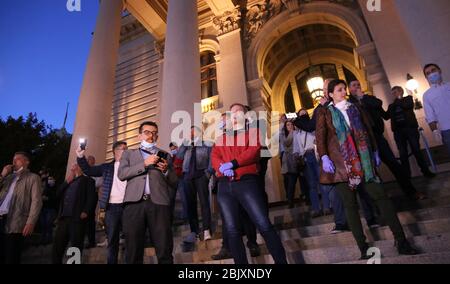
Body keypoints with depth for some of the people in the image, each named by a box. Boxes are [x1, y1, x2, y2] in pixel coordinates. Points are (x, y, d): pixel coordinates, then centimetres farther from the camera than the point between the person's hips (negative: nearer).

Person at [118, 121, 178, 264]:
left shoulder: (165, 155, 22)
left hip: (159, 203, 0)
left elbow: (174, 182, 16)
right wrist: (144, 164, -6)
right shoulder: (128, 154, 22)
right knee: (133, 252, -1)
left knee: (164, 252, -6)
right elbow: (121, 174, 4)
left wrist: (166, 170, -4)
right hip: (134, 203, 0)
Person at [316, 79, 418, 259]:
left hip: (363, 159, 3)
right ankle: (363, 248, 5)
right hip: (341, 161, -3)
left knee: (381, 196, -3)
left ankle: (401, 241, 5)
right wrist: (324, 157, -16)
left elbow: (368, 129, 19)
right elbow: (320, 136, -4)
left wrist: (375, 152, 14)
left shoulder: (355, 108, 18)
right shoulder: (325, 113, 7)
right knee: (350, 203, -1)